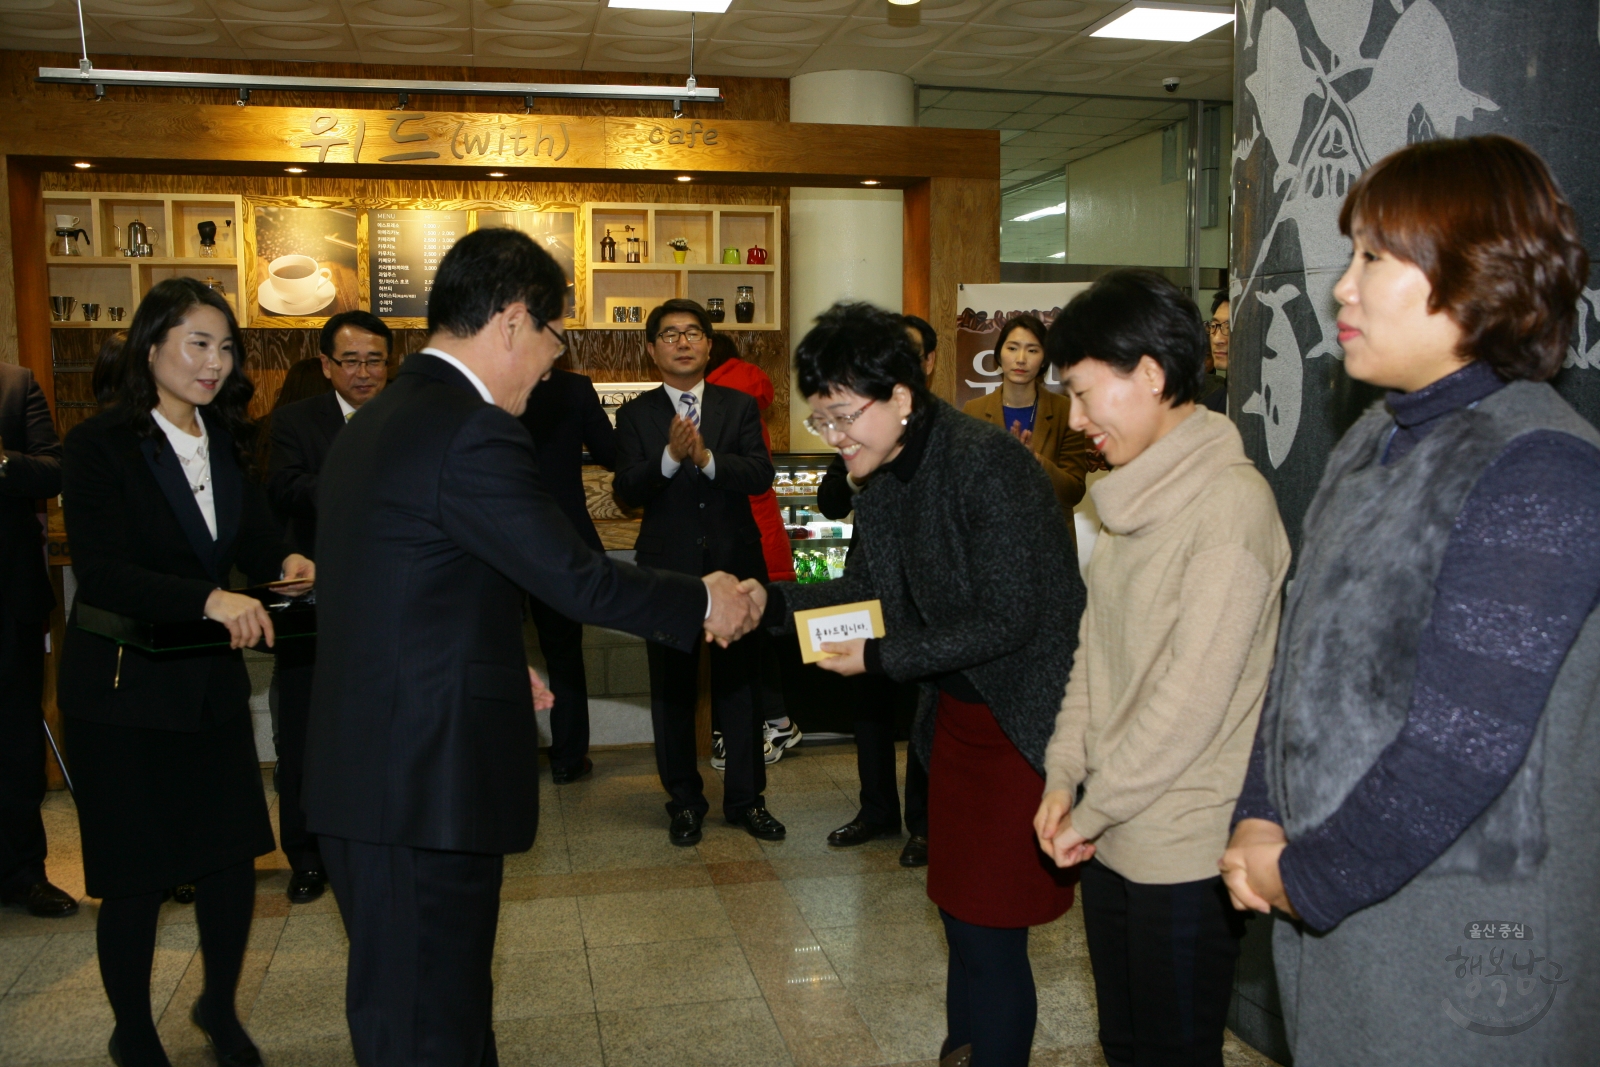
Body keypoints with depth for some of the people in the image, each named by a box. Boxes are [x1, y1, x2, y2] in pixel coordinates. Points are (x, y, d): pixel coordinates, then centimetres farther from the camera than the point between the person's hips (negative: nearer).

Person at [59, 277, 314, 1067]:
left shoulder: (222, 445, 8)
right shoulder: (100, 446, -12)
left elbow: (256, 534, 7)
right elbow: (99, 573, -20)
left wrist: (287, 563, -16)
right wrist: (209, 599, -33)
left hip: (212, 682, 5)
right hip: (124, 690, -5)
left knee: (234, 854, 9)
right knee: (135, 877, 7)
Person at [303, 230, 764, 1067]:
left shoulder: (375, 421, 12)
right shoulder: (473, 433, -19)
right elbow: (579, 582, -17)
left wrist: (493, 667, 21)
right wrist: (706, 602, -4)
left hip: (366, 772, 10)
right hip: (427, 785, -10)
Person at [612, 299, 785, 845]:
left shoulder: (739, 407, 4)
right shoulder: (636, 414, 1)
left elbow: (761, 474, -10)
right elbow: (625, 491, -10)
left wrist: (707, 458, -26)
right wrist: (670, 457, -26)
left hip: (735, 564, 1)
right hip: (668, 569, 0)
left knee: (739, 682, 9)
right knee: (672, 690, 9)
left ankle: (745, 798, 23)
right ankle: (685, 801, 25)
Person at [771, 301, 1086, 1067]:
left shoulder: (988, 465, -22)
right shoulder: (884, 482, 4)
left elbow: (1008, 618, -23)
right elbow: (865, 593, 9)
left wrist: (882, 656, -21)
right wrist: (771, 602, -5)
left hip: (1024, 722, -8)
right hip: (956, 712, 8)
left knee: (991, 928, 0)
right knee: (961, 909, 19)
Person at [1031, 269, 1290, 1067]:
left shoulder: (1230, 500, -19)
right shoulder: (1135, 494, 8)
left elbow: (1193, 697, -21)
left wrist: (1092, 808, -12)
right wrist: (1064, 777, 1)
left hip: (1185, 849, -7)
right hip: (1113, 833, 7)